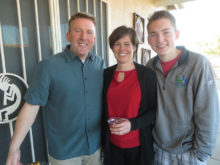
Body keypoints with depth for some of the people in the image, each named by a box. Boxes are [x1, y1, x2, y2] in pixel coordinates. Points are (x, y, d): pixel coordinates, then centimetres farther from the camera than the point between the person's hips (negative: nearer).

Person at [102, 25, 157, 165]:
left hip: (138, 145, -2)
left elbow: (155, 110, -8)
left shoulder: (147, 74, -10)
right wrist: (107, 127, -3)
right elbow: (103, 108, 8)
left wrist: (132, 124, -21)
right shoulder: (106, 74, -1)